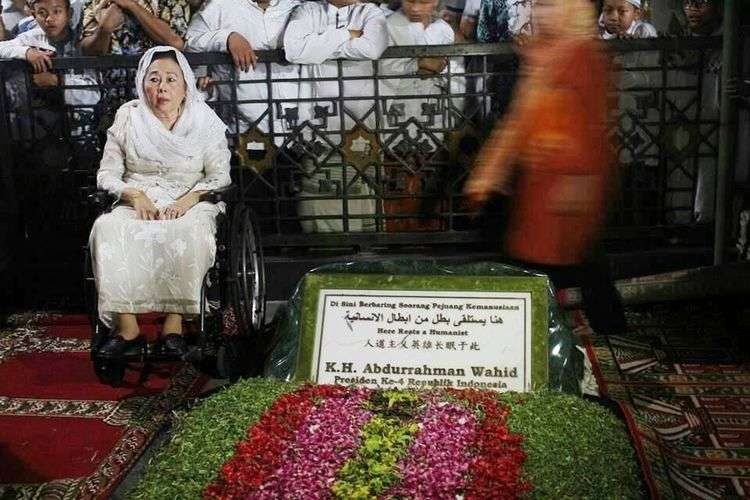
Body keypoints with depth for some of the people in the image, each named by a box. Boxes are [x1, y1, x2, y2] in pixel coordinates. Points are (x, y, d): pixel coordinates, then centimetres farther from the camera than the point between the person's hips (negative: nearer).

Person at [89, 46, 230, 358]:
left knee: (189, 233, -36)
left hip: (190, 203, -2)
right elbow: (107, 174, 7)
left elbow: (220, 177, -1)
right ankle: (126, 327, -27)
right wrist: (136, 195, -13)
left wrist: (187, 200, -17)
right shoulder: (127, 117, 7)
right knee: (107, 229, -30)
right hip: (137, 204, 2)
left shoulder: (205, 121, 3)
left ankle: (174, 322, -27)